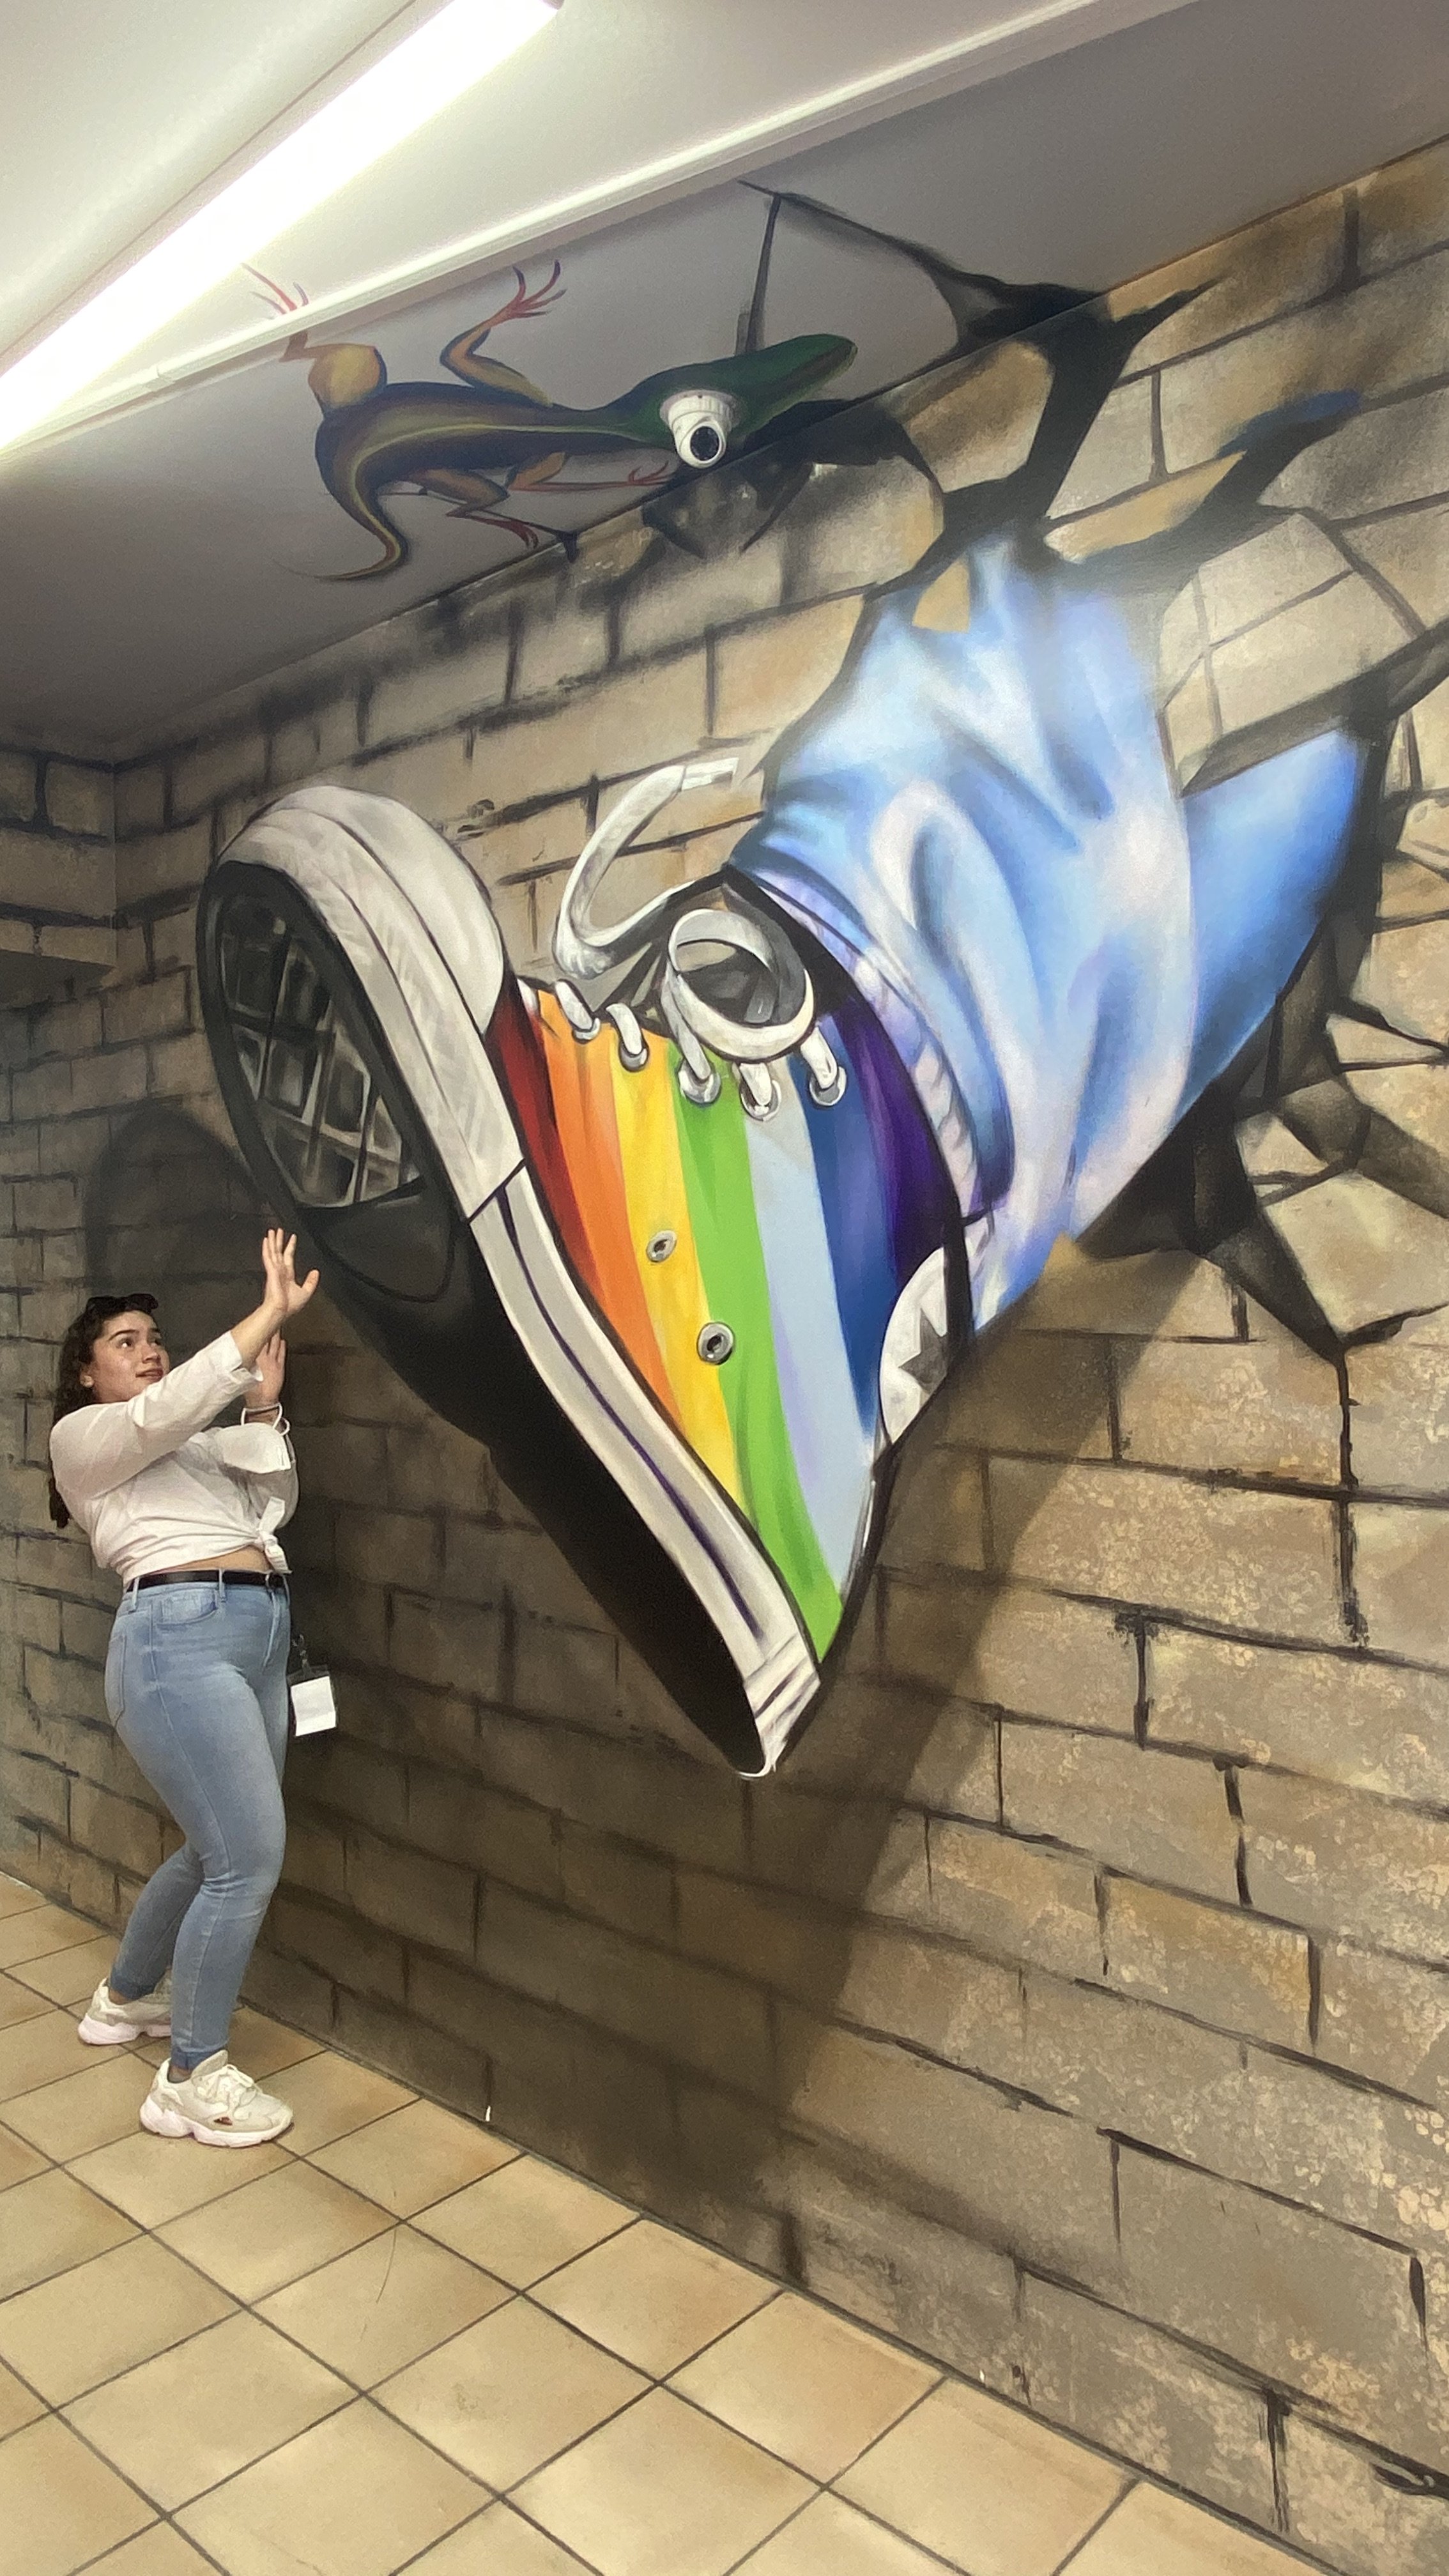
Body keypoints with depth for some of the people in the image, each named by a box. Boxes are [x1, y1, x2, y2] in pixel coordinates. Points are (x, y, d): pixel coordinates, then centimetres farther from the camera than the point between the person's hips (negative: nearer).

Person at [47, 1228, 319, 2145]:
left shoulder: (198, 1443, 26)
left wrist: (266, 1408, 8)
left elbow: (272, 1508, 18)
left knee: (219, 1853, 16)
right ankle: (194, 2081, 5)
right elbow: (166, 1409, -14)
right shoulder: (83, 1436, 5)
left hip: (260, 1636, 8)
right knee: (252, 1858, -11)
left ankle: (125, 1997, 41)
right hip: (181, 1636, -8)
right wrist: (273, 1309, -16)